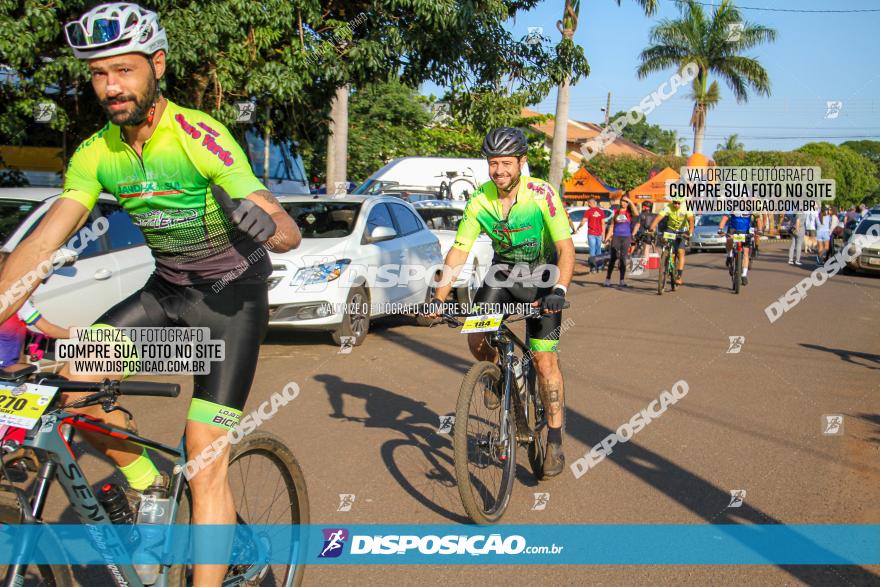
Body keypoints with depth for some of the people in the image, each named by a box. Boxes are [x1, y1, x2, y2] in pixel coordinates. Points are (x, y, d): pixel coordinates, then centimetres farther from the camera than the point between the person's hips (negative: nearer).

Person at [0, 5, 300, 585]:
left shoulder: (199, 136, -22)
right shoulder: (95, 154, -6)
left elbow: (289, 232, -29)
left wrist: (262, 225, -52)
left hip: (233, 294, -5)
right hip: (167, 288, 6)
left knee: (206, 471, -9)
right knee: (75, 384, -13)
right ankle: (151, 488, 12)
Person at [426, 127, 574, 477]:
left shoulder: (541, 194, -23)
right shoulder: (480, 200, -13)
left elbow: (565, 247, -26)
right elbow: (459, 251, -11)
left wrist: (559, 290, -41)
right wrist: (439, 298, -21)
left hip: (541, 275, -3)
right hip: (503, 271, 4)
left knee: (545, 360, -9)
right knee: (476, 339, -17)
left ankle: (555, 442, 2)